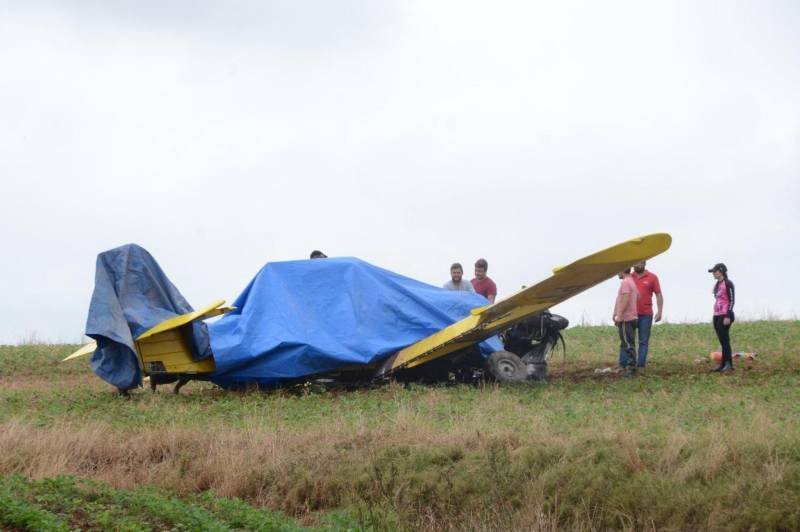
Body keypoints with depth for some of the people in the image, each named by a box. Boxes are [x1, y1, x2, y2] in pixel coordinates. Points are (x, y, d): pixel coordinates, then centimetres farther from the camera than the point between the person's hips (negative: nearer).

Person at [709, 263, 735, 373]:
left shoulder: (728, 284, -8)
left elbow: (732, 300, -12)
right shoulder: (717, 284, 16)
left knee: (724, 339, -12)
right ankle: (723, 365, 6)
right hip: (717, 315, 9)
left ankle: (728, 364, -13)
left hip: (725, 316, -9)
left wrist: (728, 316, -18)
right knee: (722, 341, 6)